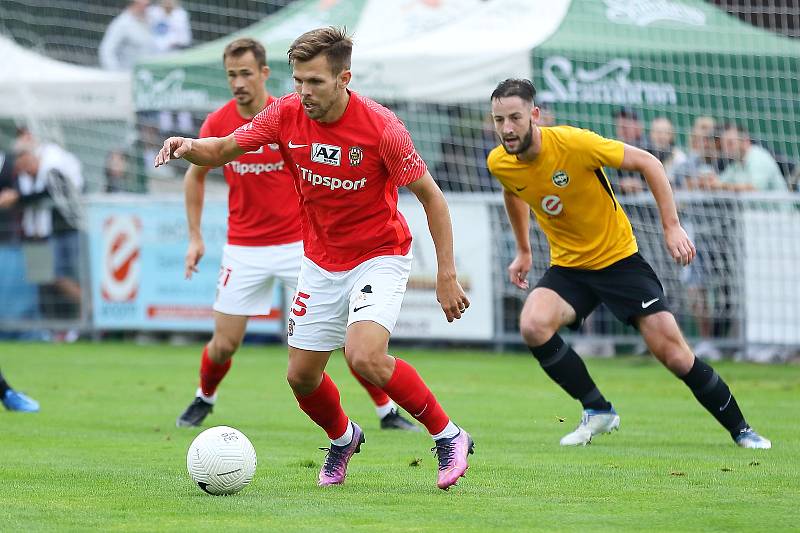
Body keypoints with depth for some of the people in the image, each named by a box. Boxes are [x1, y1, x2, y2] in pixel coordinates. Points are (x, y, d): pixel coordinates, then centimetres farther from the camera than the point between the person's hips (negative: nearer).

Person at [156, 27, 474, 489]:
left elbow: (431, 196, -13)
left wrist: (447, 275, -15)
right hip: (321, 262, 5)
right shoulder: (287, 115, -11)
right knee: (302, 376, 7)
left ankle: (448, 436, -8)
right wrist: (187, 147, -24)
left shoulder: (381, 127, -22)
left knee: (365, 357, -27)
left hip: (380, 256, -5)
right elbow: (222, 150, 0)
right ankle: (343, 438, 39)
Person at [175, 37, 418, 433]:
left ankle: (387, 411, 7)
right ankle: (204, 399, 31)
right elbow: (195, 177, 11)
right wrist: (195, 237, 7)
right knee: (224, 344, 0)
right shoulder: (217, 124, -5)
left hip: (298, 244, -1)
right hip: (244, 249, 1)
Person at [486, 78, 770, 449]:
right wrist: (523, 251, 22)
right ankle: (598, 411, -6)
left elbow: (647, 162, -15)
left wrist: (672, 226, -17)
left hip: (619, 258, -4)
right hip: (567, 266, 4)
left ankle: (740, 429, 12)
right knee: (533, 325, -25)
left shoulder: (574, 143, -24)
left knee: (673, 353, -9)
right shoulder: (499, 164, -9)